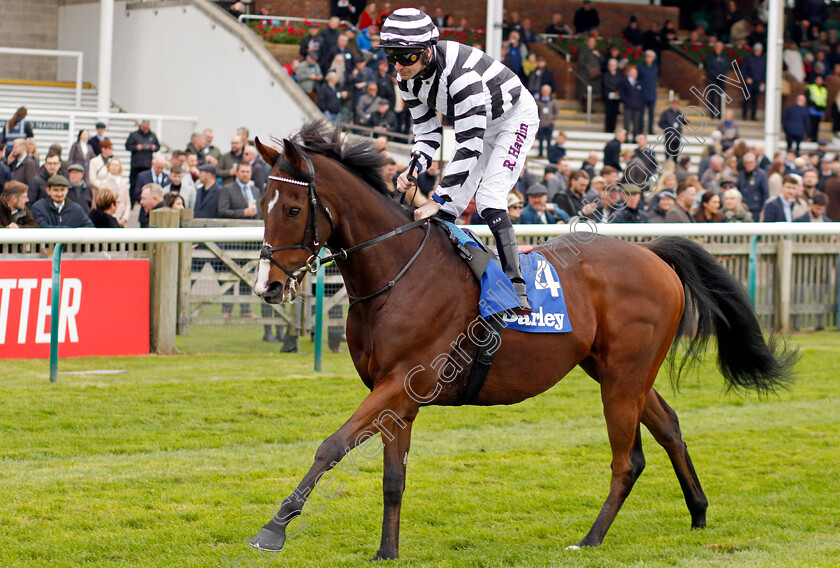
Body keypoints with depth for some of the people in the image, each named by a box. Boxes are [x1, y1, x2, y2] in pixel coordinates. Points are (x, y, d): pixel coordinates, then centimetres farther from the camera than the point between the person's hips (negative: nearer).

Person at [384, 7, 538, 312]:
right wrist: (414, 170, -25)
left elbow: (469, 144, -40)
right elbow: (427, 131, -4)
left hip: (515, 117, -8)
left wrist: (438, 199, -41)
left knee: (488, 198, -24)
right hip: (477, 124, 8)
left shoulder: (460, 73, -39)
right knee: (447, 207, 2)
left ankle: (515, 286, -25)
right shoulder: (409, 79, -14)